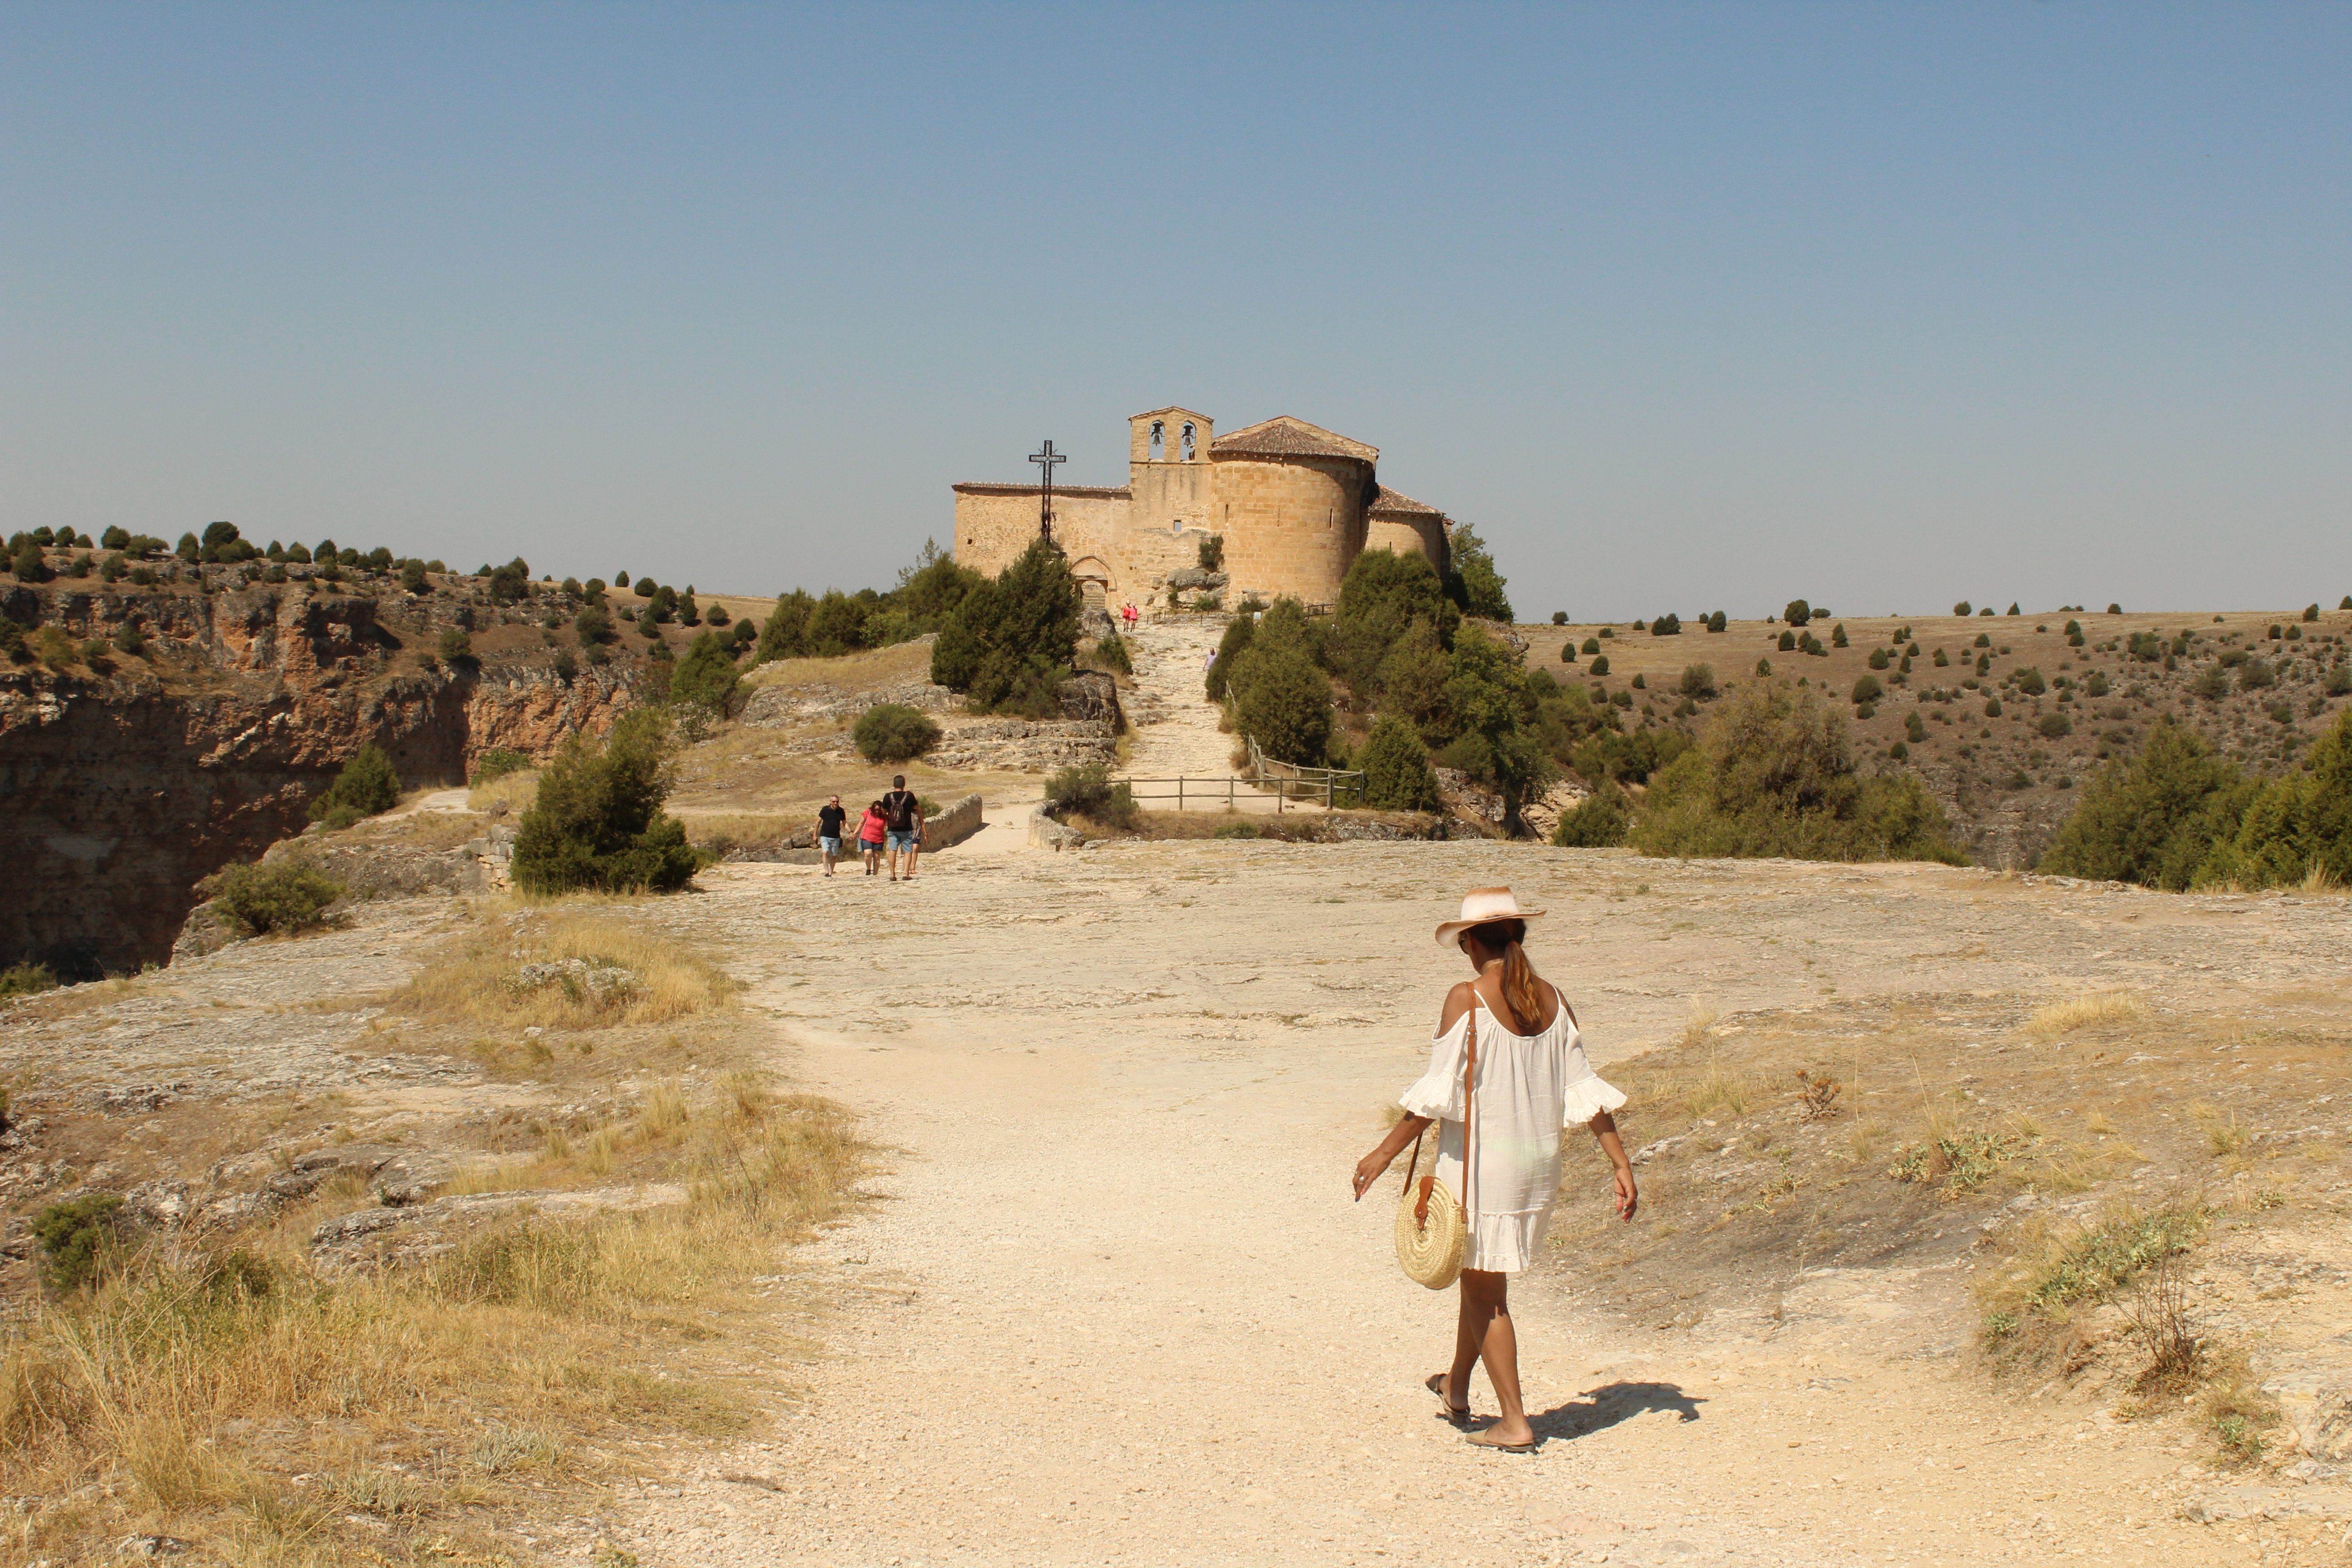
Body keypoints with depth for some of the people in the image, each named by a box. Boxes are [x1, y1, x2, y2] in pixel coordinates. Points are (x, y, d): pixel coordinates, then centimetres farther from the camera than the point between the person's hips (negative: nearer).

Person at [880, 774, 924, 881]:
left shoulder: (888, 797, -6)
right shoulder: (909, 796, -10)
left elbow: (884, 811, 8)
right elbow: (917, 808, 7)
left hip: (892, 829, 1)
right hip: (907, 829, -1)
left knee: (893, 850, 5)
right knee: (908, 851, 5)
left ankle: (892, 874, 0)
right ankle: (906, 873, -6)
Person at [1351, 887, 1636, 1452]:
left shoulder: (1468, 998, -15)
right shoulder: (1551, 999, 2)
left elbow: (1438, 1092, -16)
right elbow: (1585, 1090, 3)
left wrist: (1385, 1153, -8)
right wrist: (1622, 1163, 8)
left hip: (1482, 1161, -6)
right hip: (1539, 1161, 6)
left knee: (1486, 1292, 6)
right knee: (1482, 1277, 24)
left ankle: (1515, 1423, 7)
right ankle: (1456, 1389, 39)